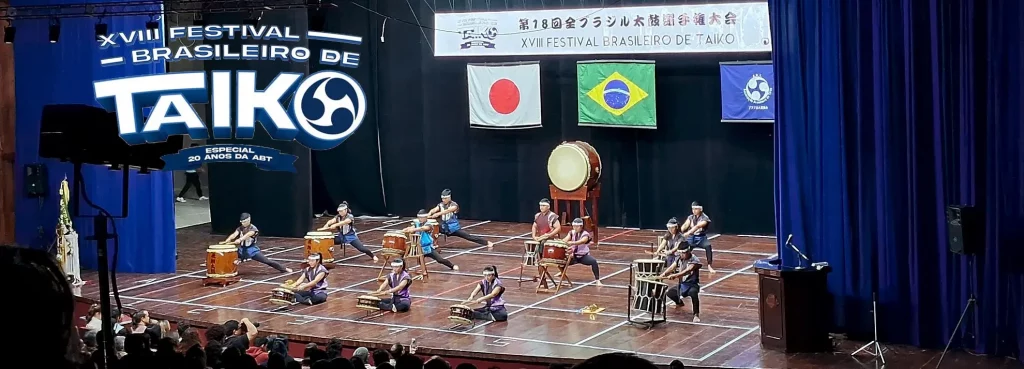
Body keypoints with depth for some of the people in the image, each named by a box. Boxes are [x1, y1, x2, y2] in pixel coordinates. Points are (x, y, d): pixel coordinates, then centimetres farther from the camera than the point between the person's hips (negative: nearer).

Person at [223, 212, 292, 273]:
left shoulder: (253, 228, -14)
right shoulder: (240, 228, 2)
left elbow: (248, 234, -35)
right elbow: (234, 234, -16)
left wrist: (240, 239, -54)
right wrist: (227, 240, -37)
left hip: (252, 249, -5)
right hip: (242, 249, 5)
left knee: (267, 261, -9)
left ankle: (284, 269, -1)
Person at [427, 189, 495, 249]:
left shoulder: (454, 205, -14)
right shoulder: (441, 205, 0)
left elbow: (448, 211, -33)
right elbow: (434, 210, -18)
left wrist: (438, 214, -48)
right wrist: (429, 214, -41)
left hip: (454, 228, -4)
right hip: (444, 228, 4)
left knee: (468, 237, -9)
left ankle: (487, 243, -4)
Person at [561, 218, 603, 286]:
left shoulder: (585, 234, -13)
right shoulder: (571, 233, 2)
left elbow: (582, 241, -36)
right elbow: (566, 239, -16)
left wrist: (572, 243, -55)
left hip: (584, 255, -4)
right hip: (573, 255, 4)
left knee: (593, 261, -32)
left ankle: (597, 280, -23)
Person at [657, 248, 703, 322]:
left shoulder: (694, 260, -20)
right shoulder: (679, 259, 3)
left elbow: (687, 271, -35)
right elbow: (671, 267, -6)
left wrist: (674, 275, -49)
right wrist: (663, 274, -24)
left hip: (693, 284, -7)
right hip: (682, 284, 7)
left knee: (693, 292, -38)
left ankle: (696, 314, -23)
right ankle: (679, 303, 33)